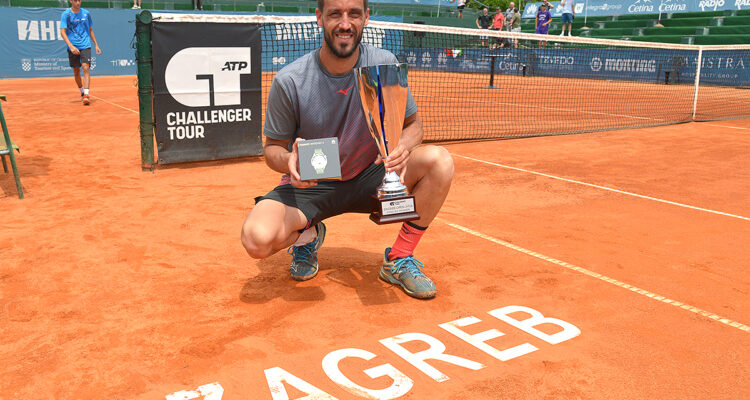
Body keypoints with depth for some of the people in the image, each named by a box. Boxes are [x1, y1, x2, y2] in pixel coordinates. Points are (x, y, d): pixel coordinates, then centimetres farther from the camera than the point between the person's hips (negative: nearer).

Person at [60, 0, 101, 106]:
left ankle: (86, 95, -22)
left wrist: (96, 45, 18)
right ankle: (82, 92, 29)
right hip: (73, 47, 0)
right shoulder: (66, 14, -1)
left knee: (85, 68, -16)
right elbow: (62, 32, -8)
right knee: (76, 71, 9)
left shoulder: (86, 13, 8)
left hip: (85, 46, 0)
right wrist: (71, 46, -21)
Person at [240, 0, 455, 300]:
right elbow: (272, 147, -5)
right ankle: (307, 235, 9)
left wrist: (403, 147, -25)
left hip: (369, 179, 2)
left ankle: (398, 260, -7)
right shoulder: (289, 81, -17)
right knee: (257, 238, -30)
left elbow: (413, 123, 0)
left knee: (439, 161, -24)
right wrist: (288, 160, -31)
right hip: (309, 185, -2)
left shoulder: (384, 64, -11)